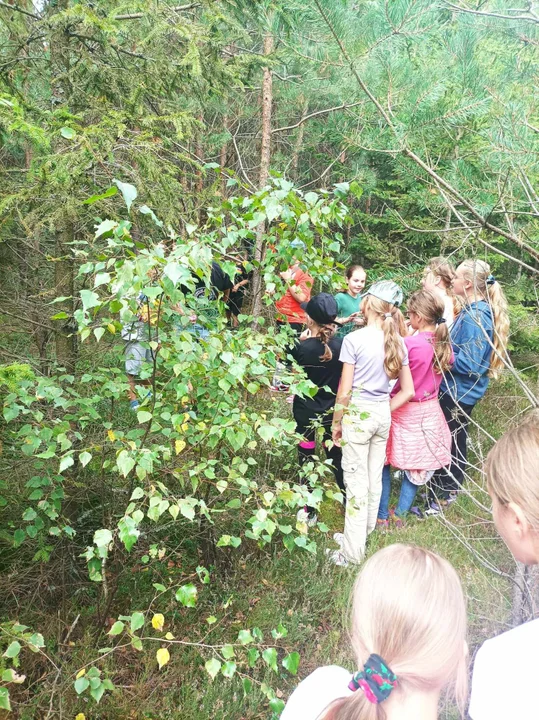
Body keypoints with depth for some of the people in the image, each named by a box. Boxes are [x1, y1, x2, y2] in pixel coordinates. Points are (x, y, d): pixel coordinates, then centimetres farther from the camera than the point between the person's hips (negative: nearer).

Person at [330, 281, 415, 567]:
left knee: (356, 482, 3)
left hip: (358, 415, -5)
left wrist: (336, 422, -2)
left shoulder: (354, 339, -15)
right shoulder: (397, 342, 1)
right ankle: (363, 535, 34)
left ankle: (352, 552, 13)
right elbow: (407, 391, 4)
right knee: (375, 478, 17)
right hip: (383, 415, 6)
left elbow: (345, 390, -14)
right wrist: (385, 411, 11)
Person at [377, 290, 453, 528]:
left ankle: (382, 517, 21)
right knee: (417, 465, 17)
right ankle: (400, 515, 29)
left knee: (383, 462, 12)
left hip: (404, 412, -6)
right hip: (430, 411, 6)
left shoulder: (409, 344, -23)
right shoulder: (444, 343, -5)